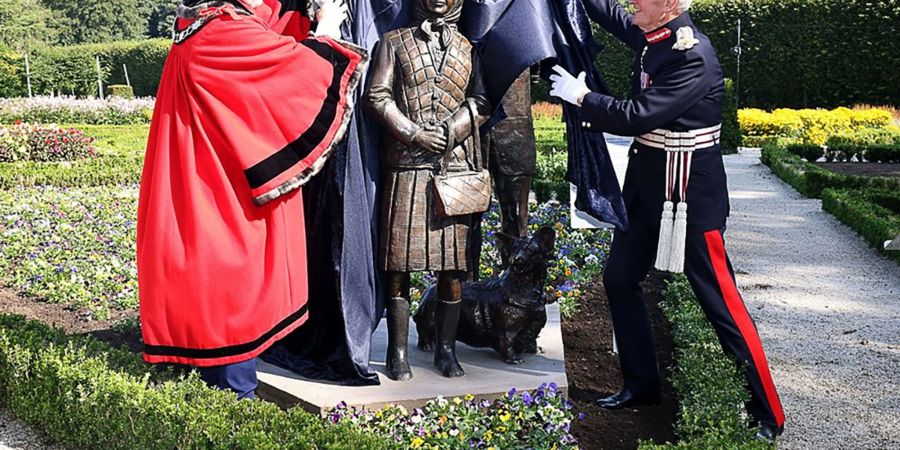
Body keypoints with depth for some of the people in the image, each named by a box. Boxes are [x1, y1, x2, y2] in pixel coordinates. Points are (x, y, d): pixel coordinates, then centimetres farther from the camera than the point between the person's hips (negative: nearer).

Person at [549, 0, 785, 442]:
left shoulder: (693, 56, -22)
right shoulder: (651, 36, 2)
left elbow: (638, 116, -26)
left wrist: (580, 96, -15)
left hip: (689, 193, -9)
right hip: (647, 182, 9)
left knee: (719, 299, -3)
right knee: (619, 279, 15)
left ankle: (767, 414, 11)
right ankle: (640, 385, 30)